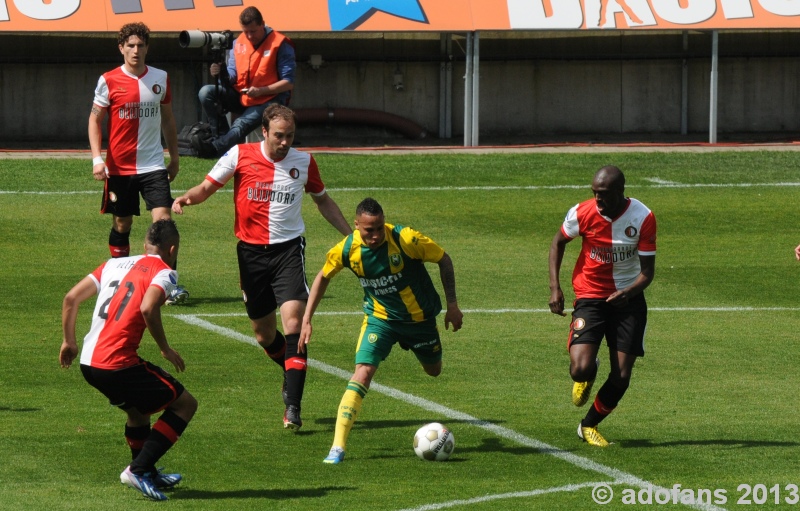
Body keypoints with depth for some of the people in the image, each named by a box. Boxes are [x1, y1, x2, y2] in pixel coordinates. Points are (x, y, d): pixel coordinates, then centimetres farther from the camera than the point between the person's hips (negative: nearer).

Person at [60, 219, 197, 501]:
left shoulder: (115, 264, 18)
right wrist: (165, 348, -9)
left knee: (138, 408, 32)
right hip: (117, 364, -8)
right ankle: (138, 470, -5)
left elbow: (71, 298, 15)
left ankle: (148, 474, 42)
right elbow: (148, 308, -22)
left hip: (88, 362, 8)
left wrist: (69, 341, 27)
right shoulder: (164, 272, -2)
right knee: (185, 404, 4)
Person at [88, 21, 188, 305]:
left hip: (153, 165, 1)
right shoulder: (108, 81, -4)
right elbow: (95, 119, 0)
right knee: (121, 225, 7)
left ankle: (170, 284, -10)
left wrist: (174, 156, 18)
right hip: (119, 167, -1)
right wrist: (97, 158, -10)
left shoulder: (160, 78, 5)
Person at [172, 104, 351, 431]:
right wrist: (187, 198, -20)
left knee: (293, 323, -18)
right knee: (264, 333, 9)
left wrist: (351, 234, 16)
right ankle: (292, 373, 40)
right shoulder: (240, 156, -3)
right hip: (251, 252, 1)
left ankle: (292, 406, -19)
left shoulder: (304, 162, 2)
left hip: (288, 249, -1)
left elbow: (323, 201, 18)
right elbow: (208, 186, 2)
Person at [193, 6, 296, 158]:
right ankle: (222, 137, -24)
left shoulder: (280, 45, -9)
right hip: (240, 98, 6)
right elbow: (232, 76, 5)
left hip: (268, 101, -6)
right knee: (206, 92, -16)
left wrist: (260, 91, -23)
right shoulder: (238, 43, 6)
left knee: (241, 125, -35)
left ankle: (215, 148, -57)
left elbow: (288, 83, -12)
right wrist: (221, 74, -20)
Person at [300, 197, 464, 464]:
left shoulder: (406, 239, -28)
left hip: (420, 316, 0)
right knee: (362, 374, -20)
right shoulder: (347, 249, -20)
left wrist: (452, 305, -10)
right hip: (380, 318, 0)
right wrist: (306, 320, -3)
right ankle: (337, 447, -22)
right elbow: (323, 276, 0)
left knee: (433, 371, 22)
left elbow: (443, 259, -12)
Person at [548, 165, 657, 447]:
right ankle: (586, 376, 19)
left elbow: (647, 271, -11)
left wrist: (627, 293, -32)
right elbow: (558, 242, 7)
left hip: (628, 298, 1)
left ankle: (589, 425, 24)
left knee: (621, 377, -2)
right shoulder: (582, 213, -14)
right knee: (580, 369, -21)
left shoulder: (643, 218, -15)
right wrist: (554, 287, -3)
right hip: (590, 295, -1)